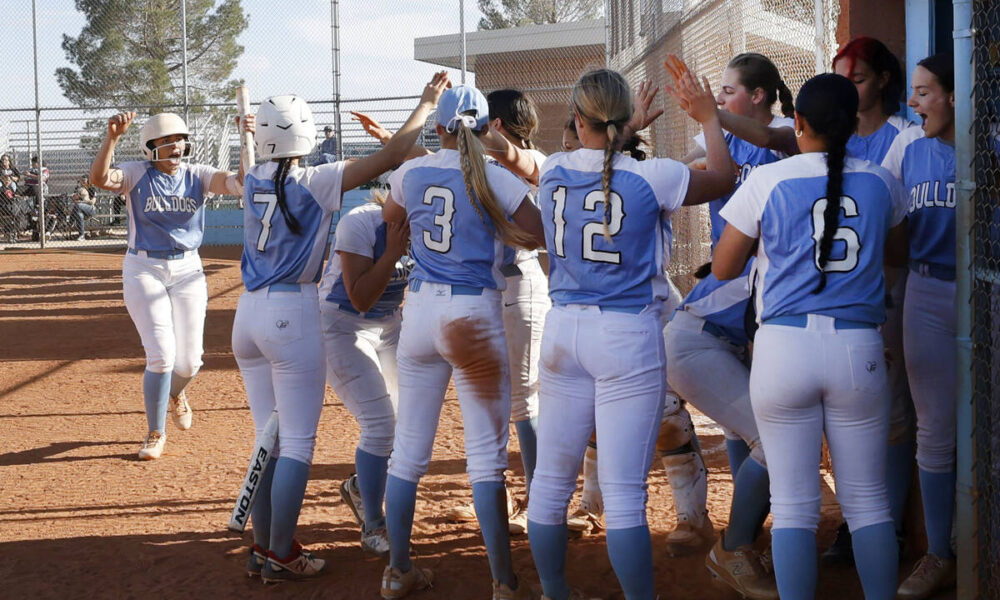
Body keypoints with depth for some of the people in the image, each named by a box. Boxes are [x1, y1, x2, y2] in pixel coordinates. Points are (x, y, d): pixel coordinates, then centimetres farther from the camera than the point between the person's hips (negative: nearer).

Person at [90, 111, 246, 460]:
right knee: (161, 355, -11)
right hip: (143, 270, -3)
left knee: (189, 361, 3)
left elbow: (240, 183, -17)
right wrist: (112, 137, -40)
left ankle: (174, 394, 42)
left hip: (187, 270, 3)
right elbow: (99, 178, -26)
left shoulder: (196, 176, 0)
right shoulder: (136, 174, -6)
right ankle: (156, 433, 10)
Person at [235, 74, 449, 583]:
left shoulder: (253, 184, 5)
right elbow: (387, 160, -12)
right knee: (297, 442, 2)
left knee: (270, 439, 14)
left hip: (249, 313, 6)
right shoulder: (314, 183, -10)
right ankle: (281, 555, 5)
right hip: (293, 314, -6)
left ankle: (262, 548, 19)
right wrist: (425, 106, -3)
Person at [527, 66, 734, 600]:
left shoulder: (552, 172, 0)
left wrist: (619, 133, 34)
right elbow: (723, 179, 7)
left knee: (551, 480, 14)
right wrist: (710, 120, 20)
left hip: (563, 330, 4)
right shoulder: (651, 177, -11)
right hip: (628, 335, -4)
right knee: (623, 493, -3)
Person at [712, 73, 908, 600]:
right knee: (867, 501, 11)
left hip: (784, 348, -2)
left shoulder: (767, 181, -3)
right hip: (858, 349, 2)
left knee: (793, 506, 4)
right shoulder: (881, 182, 5)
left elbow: (723, 269, 4)